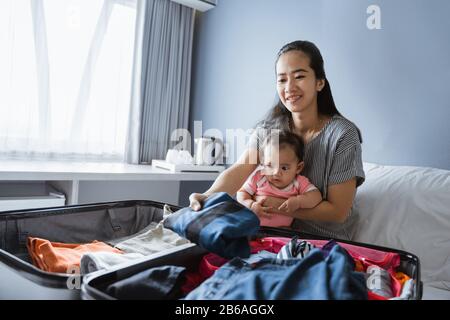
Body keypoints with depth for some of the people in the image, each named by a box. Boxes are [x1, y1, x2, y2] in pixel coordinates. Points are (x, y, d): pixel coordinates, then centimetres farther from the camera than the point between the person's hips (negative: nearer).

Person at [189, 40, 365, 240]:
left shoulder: (342, 134, -16)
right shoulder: (269, 127, -3)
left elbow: (338, 210, -15)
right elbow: (241, 168, -19)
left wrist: (281, 206, -25)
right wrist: (209, 196, -39)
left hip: (326, 240, -3)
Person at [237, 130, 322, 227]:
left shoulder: (299, 183, -5)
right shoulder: (259, 176, -4)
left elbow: (316, 196, -11)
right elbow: (242, 193, 0)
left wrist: (298, 201, -26)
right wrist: (251, 205, -19)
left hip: (281, 230, 1)